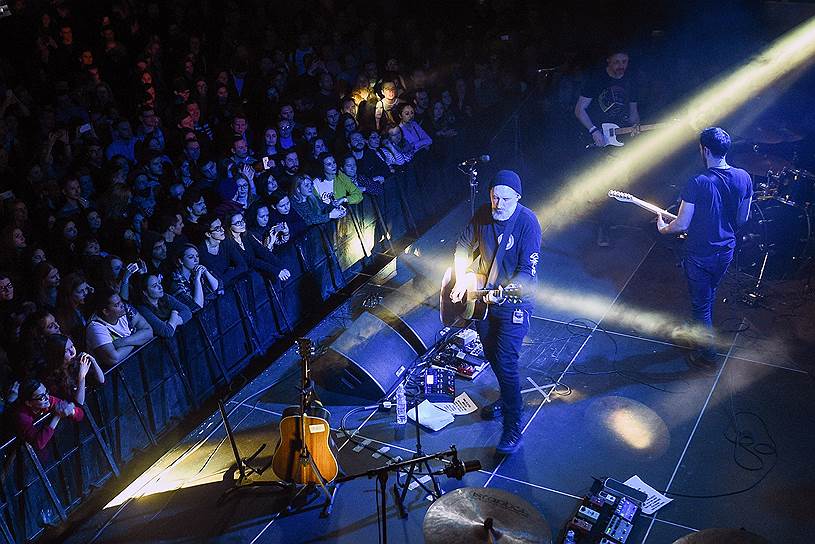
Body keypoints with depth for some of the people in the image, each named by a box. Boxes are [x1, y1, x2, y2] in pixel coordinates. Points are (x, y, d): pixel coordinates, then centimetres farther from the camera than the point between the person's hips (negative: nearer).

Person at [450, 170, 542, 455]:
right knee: (491, 354, 21)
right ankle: (508, 399, 46)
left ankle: (513, 429, 1)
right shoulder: (483, 214, -4)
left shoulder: (527, 222, -21)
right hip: (483, 296, 6)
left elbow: (528, 270, -22)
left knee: (505, 364, -9)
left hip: (513, 304, -6)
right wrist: (463, 280, -6)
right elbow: (463, 247, 8)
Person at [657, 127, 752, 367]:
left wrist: (663, 228, 2)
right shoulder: (744, 178, -9)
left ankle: (708, 354, 25)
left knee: (701, 304, 12)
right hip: (726, 250, 6)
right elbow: (742, 219, 3)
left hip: (699, 255, -6)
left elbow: (681, 224, -18)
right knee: (709, 295, 28)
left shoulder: (697, 184, -27)